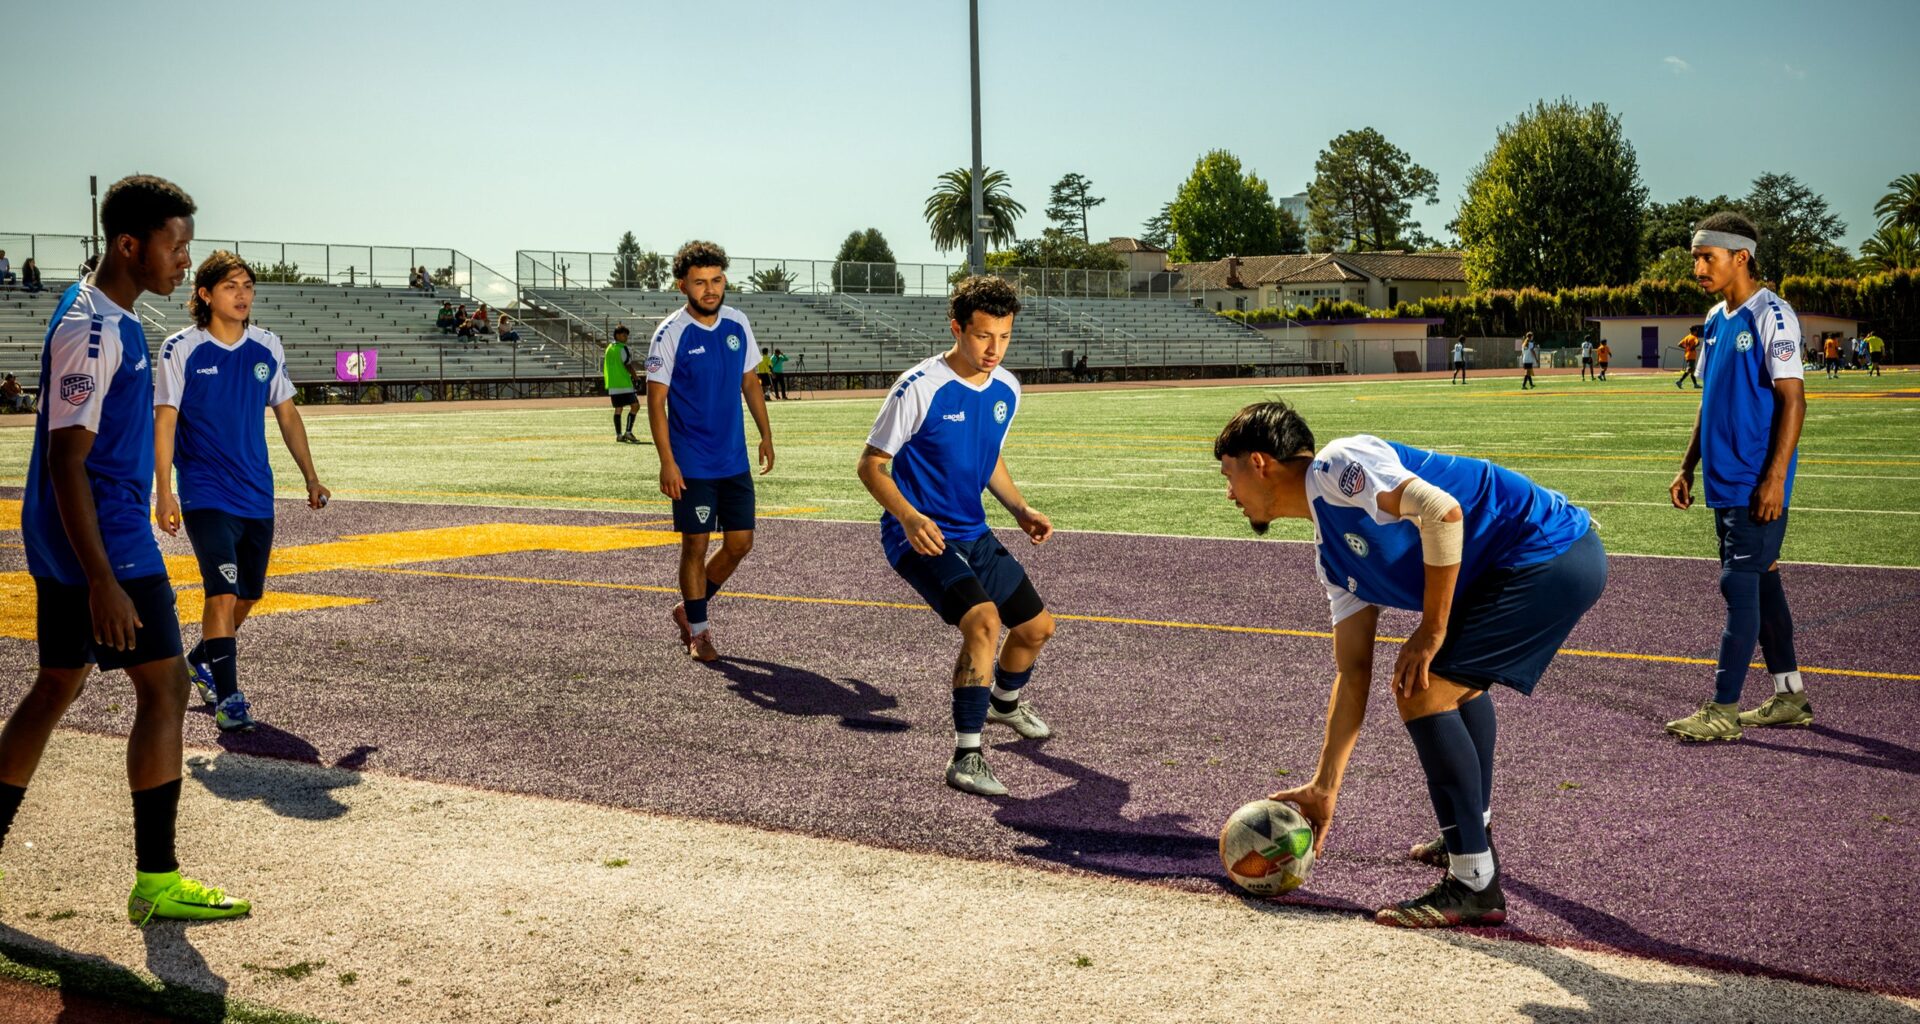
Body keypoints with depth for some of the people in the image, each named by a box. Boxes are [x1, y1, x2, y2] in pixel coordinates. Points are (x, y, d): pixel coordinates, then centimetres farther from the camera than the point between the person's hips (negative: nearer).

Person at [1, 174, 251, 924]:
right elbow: (66, 463, -23)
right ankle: (156, 883, 0)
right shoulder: (93, 331, -19)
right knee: (164, 687, -5)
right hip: (103, 544, -10)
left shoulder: (105, 316, 12)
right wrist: (102, 581, -26)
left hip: (65, 543, 10)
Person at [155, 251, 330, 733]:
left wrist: (311, 477, 13)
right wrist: (163, 493, -13)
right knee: (223, 593, -16)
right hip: (206, 493, -5)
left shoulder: (267, 348, 5)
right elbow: (164, 421, -7)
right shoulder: (181, 350, -7)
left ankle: (200, 662, 39)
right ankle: (227, 698, -9)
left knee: (248, 594, 15)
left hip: (257, 493, 5)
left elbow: (287, 413, 14)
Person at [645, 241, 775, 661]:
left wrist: (766, 435, 13)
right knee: (695, 545, 1)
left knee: (740, 543, 8)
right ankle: (698, 630, 16)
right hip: (692, 465, -5)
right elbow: (656, 400, -11)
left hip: (735, 460, 6)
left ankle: (689, 608, 28)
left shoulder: (738, 323, 4)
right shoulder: (671, 334, -12)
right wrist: (666, 462, -17)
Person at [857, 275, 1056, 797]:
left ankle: (1006, 702, 48)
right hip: (919, 537, -7)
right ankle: (965, 756, -19)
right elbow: (871, 465, -14)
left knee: (1037, 625, 15)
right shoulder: (919, 387, -19)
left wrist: (1021, 510, 3)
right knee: (984, 620, -28)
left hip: (974, 534, 8)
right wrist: (909, 518, -30)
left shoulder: (1006, 389, 2)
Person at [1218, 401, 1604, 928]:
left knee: (1422, 689, -12)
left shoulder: (1337, 465, -11)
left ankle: (1475, 886, -6)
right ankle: (1471, 834, 47)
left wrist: (1432, 631, -17)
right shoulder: (1333, 556, 17)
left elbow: (1443, 511, -25)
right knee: (1459, 678, 29)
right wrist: (1324, 786, 17)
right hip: (1561, 563, 11)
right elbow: (1353, 670, 17)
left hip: (1551, 555, -11)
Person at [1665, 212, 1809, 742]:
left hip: (1758, 485, -9)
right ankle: (1790, 697, 23)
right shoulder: (1716, 319, 14)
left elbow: (1793, 400, -16)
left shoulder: (1771, 316, -12)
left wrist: (1774, 478, -21)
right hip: (1725, 481, 9)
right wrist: (1688, 466, 17)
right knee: (1760, 582, 13)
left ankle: (1723, 710, -6)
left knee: (1740, 585, -8)